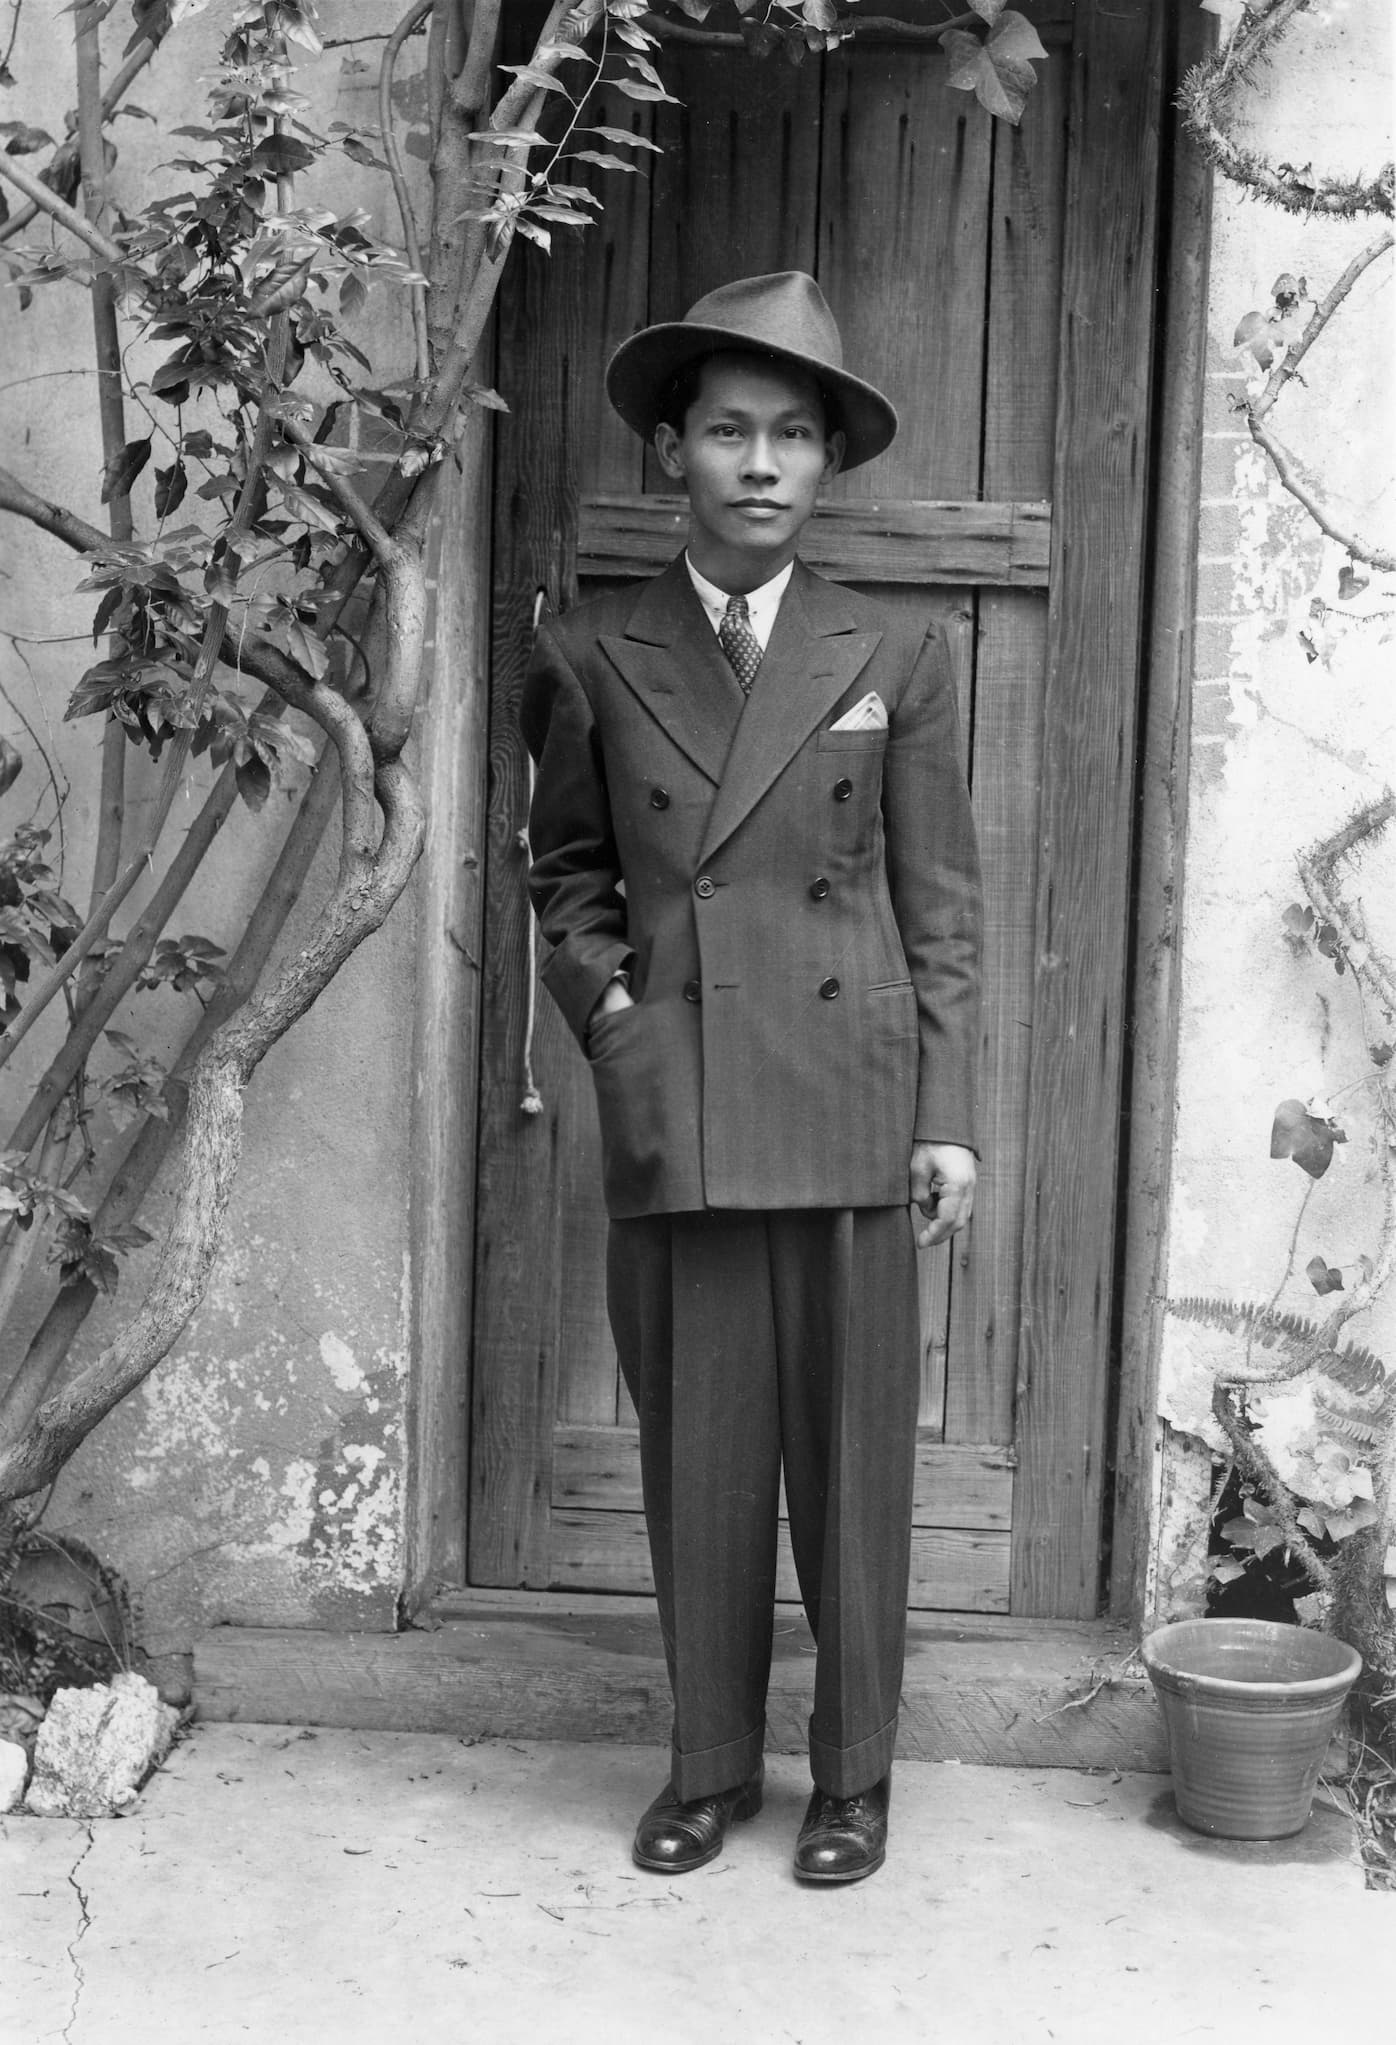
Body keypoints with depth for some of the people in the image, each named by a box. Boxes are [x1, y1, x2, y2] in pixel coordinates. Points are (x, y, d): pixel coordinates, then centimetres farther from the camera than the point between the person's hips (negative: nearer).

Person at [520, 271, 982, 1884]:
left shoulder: (895, 660, 5)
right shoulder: (591, 658, 6)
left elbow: (942, 906, 5)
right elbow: (565, 867, 17)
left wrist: (950, 1118, -1)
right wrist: (601, 1000, 0)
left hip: (849, 1112, -1)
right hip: (672, 1119, 1)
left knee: (852, 1457, 6)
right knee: (697, 1459, 8)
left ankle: (854, 1777, 23)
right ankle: (708, 1765, 25)